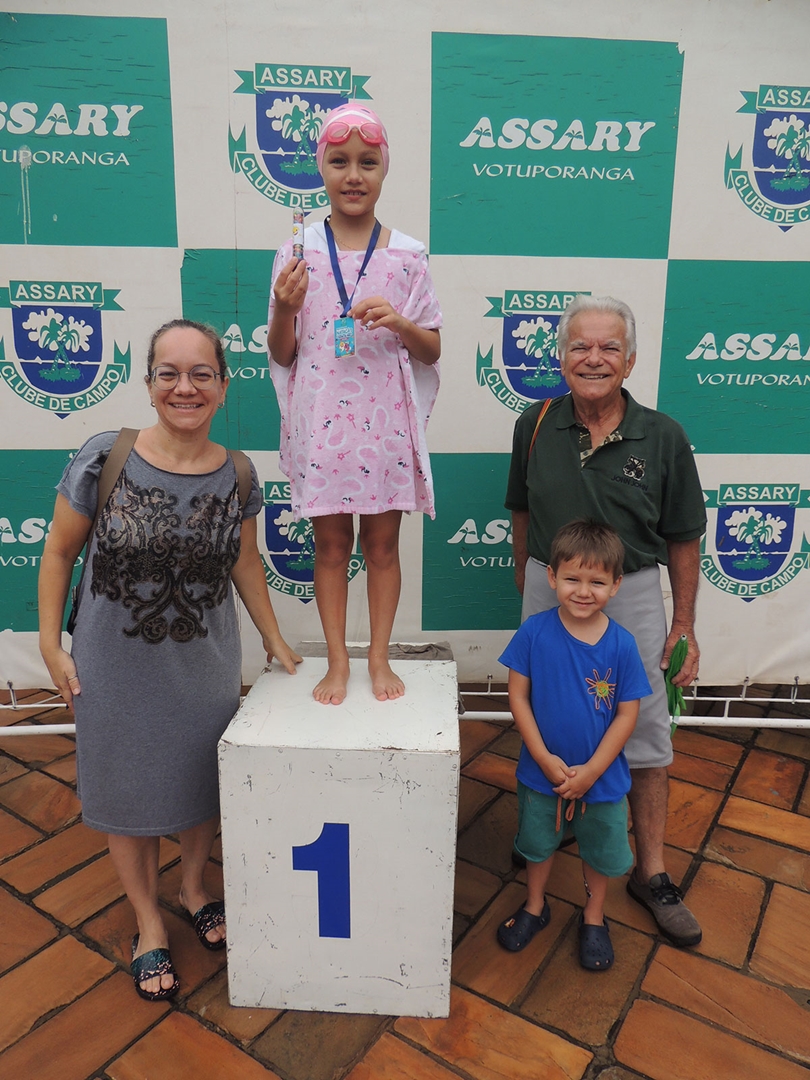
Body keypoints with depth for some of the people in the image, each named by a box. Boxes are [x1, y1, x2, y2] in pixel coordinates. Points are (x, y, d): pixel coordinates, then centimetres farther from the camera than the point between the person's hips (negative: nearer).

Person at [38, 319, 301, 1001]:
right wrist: (52, 646, -4)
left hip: (206, 664, 2)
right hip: (117, 668, -2)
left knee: (205, 783, 19)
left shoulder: (238, 475, -8)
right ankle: (149, 925, 40)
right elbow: (59, 552, -5)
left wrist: (274, 640, 10)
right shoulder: (103, 459, -16)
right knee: (127, 793, 14)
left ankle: (195, 889, 49)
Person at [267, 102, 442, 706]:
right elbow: (281, 355, 3)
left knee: (383, 542, 10)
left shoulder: (407, 256, 1)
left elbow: (432, 350, 5)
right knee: (331, 544, 9)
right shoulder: (298, 253, 1)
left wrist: (400, 322, -15)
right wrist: (286, 308, -16)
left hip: (384, 422, 0)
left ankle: (379, 657, 26)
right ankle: (337, 662, 24)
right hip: (321, 422, 0)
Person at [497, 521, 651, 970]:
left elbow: (627, 714, -11)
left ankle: (593, 916, 48)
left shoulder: (622, 644, -17)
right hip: (542, 770, 0)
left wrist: (591, 771, -14)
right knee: (537, 841, 23)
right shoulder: (534, 632, -18)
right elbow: (517, 695, -12)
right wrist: (543, 757, -16)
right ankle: (535, 906, 50)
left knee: (602, 848, 21)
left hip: (602, 776, 0)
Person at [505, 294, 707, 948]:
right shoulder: (536, 425, -4)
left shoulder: (662, 437, -9)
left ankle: (652, 874, 26)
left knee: (645, 739, 8)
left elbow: (684, 539, -2)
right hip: (549, 591, 2)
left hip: (632, 595, -1)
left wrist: (685, 625, -1)